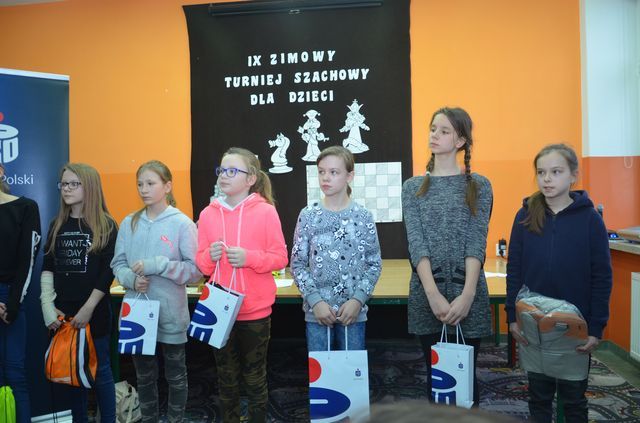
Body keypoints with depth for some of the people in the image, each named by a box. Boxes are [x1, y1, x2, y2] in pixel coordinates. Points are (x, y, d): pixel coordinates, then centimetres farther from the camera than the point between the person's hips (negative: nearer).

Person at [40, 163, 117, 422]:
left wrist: (88, 308, -14)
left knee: (99, 370, 5)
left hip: (95, 311, -4)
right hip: (63, 312, 4)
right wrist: (48, 306, -3)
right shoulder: (57, 225, 8)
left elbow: (108, 272, -10)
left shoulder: (106, 225, -5)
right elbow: (47, 268, 6)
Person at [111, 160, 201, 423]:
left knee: (175, 376, 14)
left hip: (171, 314, -4)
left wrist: (158, 265, -21)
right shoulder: (129, 223, 4)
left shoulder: (182, 224, -9)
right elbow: (117, 264, 7)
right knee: (144, 376, 20)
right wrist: (131, 279, -14)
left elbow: (196, 270, -13)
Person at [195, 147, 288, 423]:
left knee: (254, 376, 13)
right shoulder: (208, 213, 3)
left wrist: (249, 258, -21)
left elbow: (280, 258, -7)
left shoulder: (266, 212, -7)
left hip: (255, 310, -3)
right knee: (226, 376, 17)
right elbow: (200, 263, 7)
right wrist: (210, 256, -15)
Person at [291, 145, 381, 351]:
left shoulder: (363, 216, -2)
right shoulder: (308, 215, -2)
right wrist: (315, 300, -10)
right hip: (317, 311, 0)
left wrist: (358, 299, -10)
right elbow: (298, 264, 0)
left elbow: (374, 264, 1)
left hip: (353, 311, 0)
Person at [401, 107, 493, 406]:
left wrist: (467, 294, -18)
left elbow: (477, 243, -6)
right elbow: (416, 243, -5)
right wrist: (434, 294, -16)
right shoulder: (413, 187, 7)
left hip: (468, 294, -1)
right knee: (435, 374, 11)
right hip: (427, 295, 1)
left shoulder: (478, 186, 4)